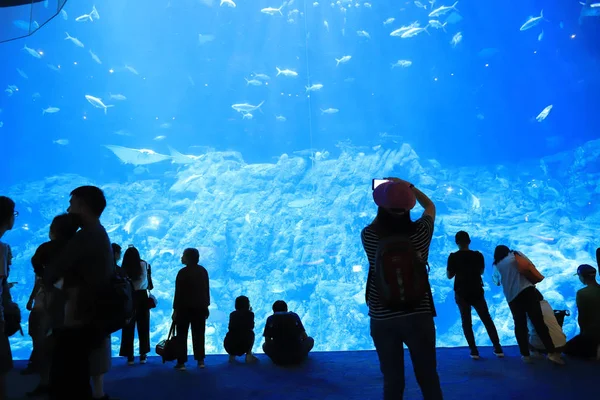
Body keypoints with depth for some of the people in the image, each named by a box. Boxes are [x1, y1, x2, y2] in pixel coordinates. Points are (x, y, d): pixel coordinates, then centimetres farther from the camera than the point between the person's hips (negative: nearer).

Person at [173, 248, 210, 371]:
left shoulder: (183, 272, -12)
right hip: (200, 306, 5)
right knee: (199, 334, 11)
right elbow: (207, 290, 9)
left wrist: (175, 309, -8)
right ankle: (200, 360, 13)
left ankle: (181, 362, 3)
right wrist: (206, 306, 15)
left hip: (185, 307, -5)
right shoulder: (203, 271, 6)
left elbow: (179, 292, -13)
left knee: (182, 335, 3)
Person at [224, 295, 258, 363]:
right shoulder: (249, 313, 4)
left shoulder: (232, 314, 14)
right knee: (251, 333, 28)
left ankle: (232, 355, 20)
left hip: (228, 346, 3)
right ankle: (249, 355, 19)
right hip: (242, 347, -3)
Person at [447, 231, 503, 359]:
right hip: (477, 292, 2)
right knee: (487, 320, 12)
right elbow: (481, 271, 11)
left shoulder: (453, 257, -10)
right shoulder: (478, 255, -3)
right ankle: (498, 348, 14)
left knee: (466, 322, 6)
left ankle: (474, 351, 3)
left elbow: (449, 275, -4)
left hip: (461, 294, -2)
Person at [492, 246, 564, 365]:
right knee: (538, 321, -5)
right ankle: (552, 352, -12)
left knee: (520, 325, 9)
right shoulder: (515, 255, 10)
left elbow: (496, 281, 23)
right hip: (526, 290, -2)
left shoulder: (496, 266, 15)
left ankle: (525, 354, 8)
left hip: (512, 297, 2)